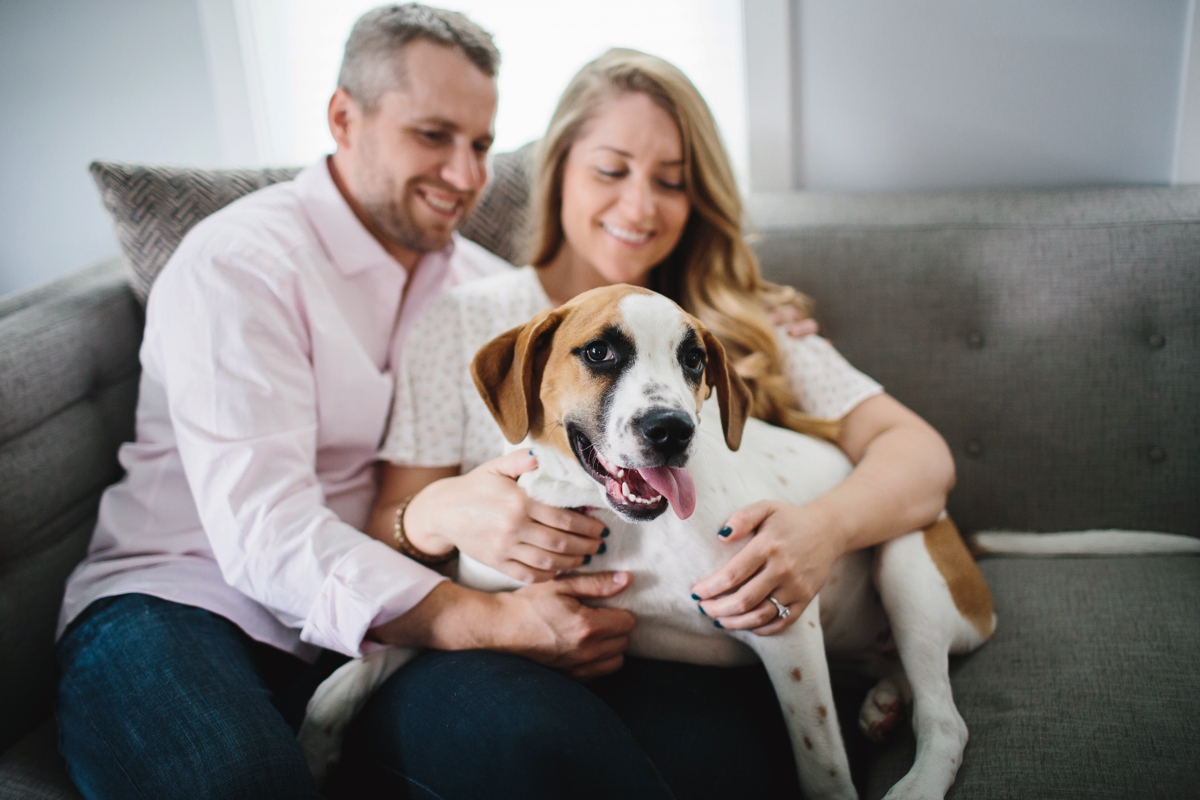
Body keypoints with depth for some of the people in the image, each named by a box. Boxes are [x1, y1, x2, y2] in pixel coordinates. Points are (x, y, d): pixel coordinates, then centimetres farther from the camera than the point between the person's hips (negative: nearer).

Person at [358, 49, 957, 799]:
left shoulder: (742, 329, 16)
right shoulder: (465, 323, 11)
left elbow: (921, 454, 7)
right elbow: (384, 535, 10)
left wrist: (826, 528, -15)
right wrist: (440, 514, -15)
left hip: (687, 657, 1)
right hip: (505, 647, 0)